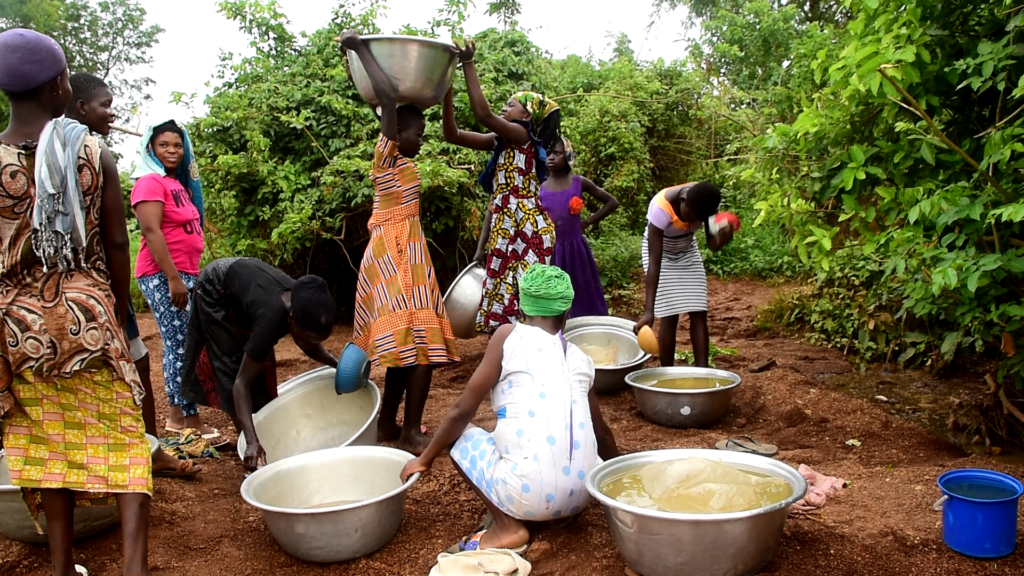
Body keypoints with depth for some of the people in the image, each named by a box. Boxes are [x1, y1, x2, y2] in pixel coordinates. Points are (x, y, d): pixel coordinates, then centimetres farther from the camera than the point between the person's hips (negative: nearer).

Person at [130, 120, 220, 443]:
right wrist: (173, 278, -23)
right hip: (163, 277, -9)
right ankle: (192, 421, -3)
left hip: (185, 274, 9)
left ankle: (177, 417, 17)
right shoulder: (151, 181, -8)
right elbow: (151, 231, -18)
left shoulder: (178, 183, 17)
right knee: (181, 347, -8)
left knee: (180, 346, 10)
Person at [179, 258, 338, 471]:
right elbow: (241, 382, -39)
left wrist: (337, 364, -22)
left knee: (262, 363, 7)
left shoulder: (303, 303, -24)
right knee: (231, 365, -8)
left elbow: (312, 344, -3)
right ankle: (246, 446, 0)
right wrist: (252, 441, -46)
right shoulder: (272, 317, -43)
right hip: (214, 290, -7)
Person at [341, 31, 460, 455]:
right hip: (398, 253, -10)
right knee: (420, 341, -10)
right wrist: (359, 48, -14)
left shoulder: (400, 161, 14)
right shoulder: (387, 154, -10)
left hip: (399, 253, 10)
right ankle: (411, 433, -5)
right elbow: (387, 96, -19)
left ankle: (388, 425, 20)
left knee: (403, 343, 12)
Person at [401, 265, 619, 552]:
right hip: (582, 493, 6)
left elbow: (463, 410, 1)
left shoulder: (508, 335, 1)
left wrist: (425, 458, 17)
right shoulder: (581, 358, 14)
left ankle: (508, 527, 4)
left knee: (459, 431, 17)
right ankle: (561, 511, 15)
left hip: (529, 494, -6)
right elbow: (602, 433, 27)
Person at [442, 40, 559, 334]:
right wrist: (447, 88, 3)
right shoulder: (500, 143, 17)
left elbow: (484, 115, -21)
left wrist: (468, 64, -16)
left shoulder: (523, 135, -5)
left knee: (525, 304, -9)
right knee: (503, 303, 11)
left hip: (527, 230, -9)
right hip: (503, 232, 9)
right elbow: (453, 134, 11)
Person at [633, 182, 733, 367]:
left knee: (699, 313, -6)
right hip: (662, 253, -4)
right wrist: (649, 310, -44)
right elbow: (655, 262, -39)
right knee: (669, 316, -11)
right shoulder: (661, 208, -37)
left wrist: (721, 240, -43)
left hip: (688, 251, 5)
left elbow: (712, 244, -18)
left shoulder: (705, 201, -24)